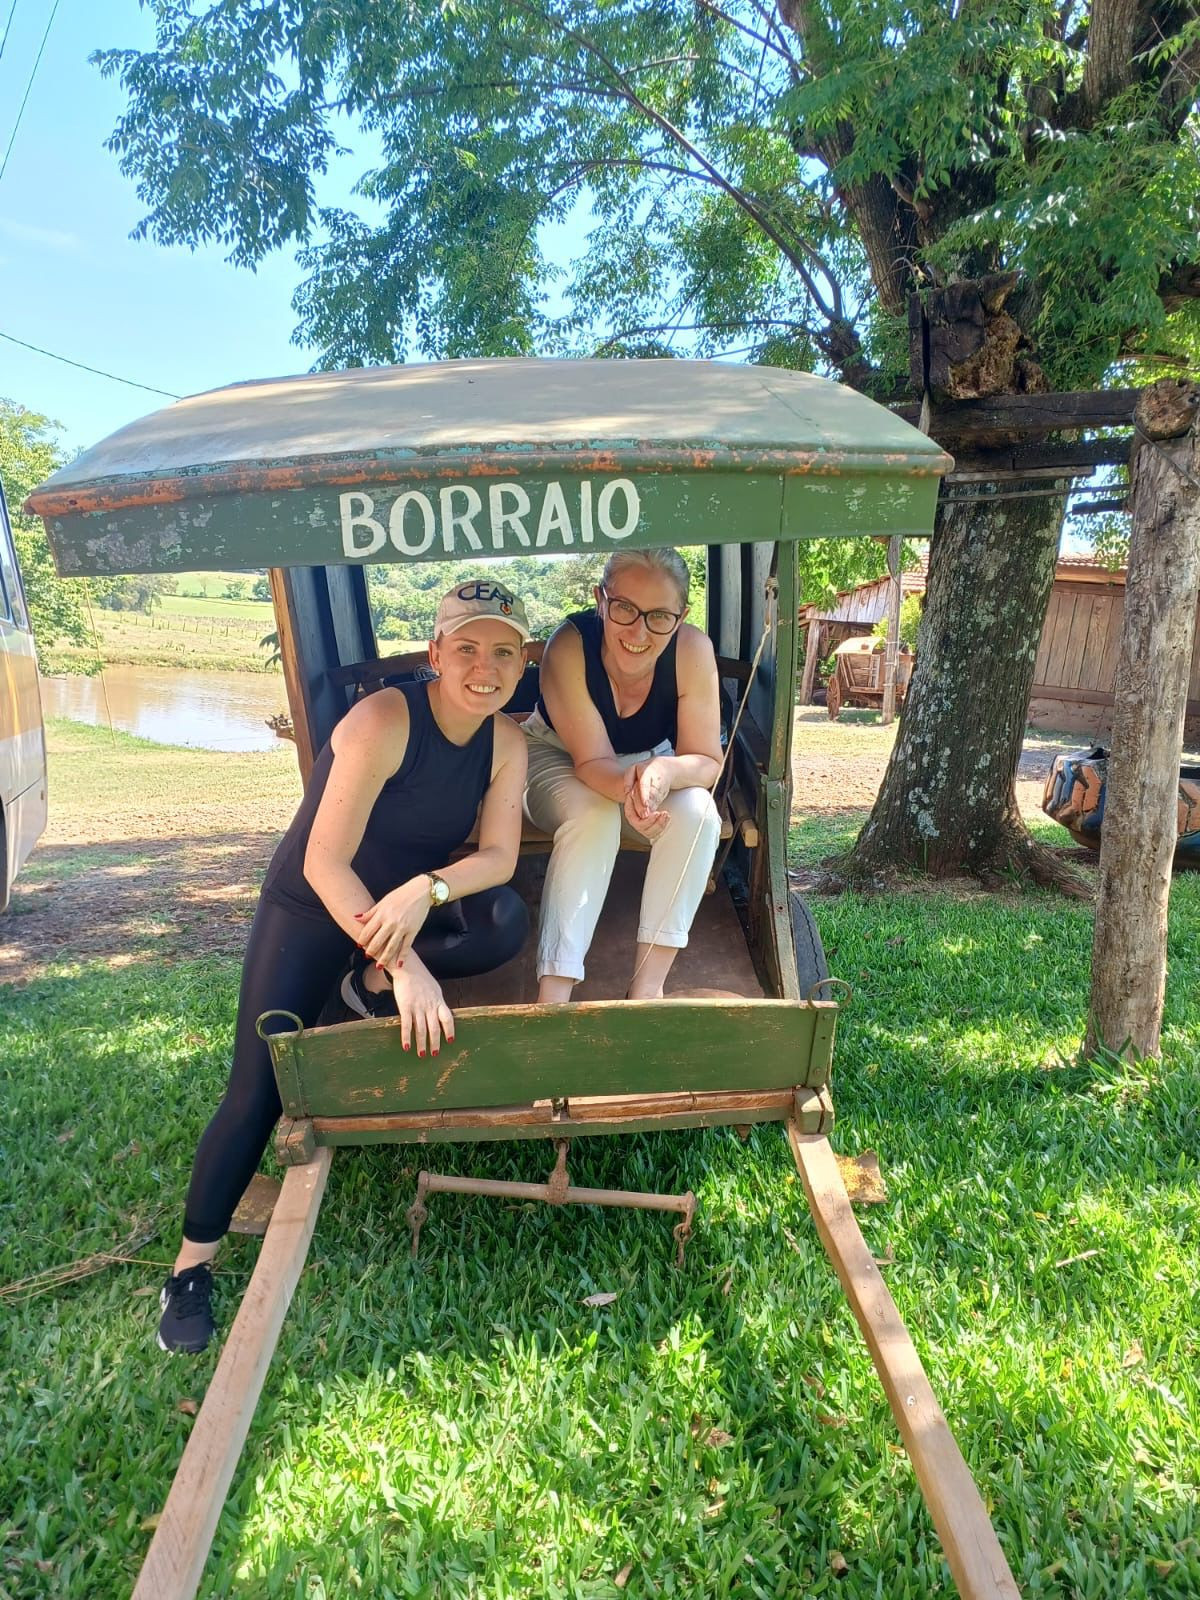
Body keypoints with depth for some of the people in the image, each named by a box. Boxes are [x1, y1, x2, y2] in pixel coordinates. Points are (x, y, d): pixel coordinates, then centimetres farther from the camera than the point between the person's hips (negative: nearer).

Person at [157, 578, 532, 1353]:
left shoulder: (507, 741, -11)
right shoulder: (385, 719, -28)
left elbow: (499, 856, -13)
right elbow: (326, 863, -29)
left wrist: (429, 889, -34)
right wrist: (405, 965, -35)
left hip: (405, 903, 5)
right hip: (310, 908, -4)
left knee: (508, 920, -25)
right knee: (257, 1093, -9)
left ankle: (371, 987, -5)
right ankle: (192, 1264, 11)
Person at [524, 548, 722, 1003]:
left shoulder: (693, 650, -27)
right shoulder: (569, 646, -31)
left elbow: (706, 760, -21)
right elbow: (593, 761, -27)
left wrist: (663, 772, -45)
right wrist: (627, 787, -51)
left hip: (648, 762, 2)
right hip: (559, 760, -2)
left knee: (696, 811, -28)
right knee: (593, 816, -34)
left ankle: (648, 985, -22)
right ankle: (553, 993, -33)